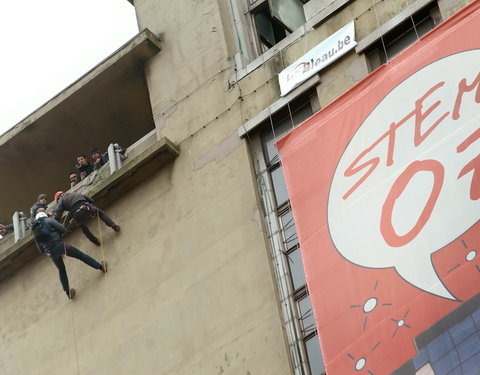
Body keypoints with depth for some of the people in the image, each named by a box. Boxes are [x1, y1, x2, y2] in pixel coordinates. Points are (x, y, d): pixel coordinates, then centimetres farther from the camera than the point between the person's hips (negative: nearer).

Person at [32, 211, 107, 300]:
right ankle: (100, 266, 12)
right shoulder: (48, 220, 5)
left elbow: (41, 250, 20)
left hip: (51, 253, 5)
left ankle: (68, 292, 20)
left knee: (61, 270, 23)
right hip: (59, 245, -5)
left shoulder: (35, 233, 18)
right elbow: (62, 229, 1)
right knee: (81, 255, 9)